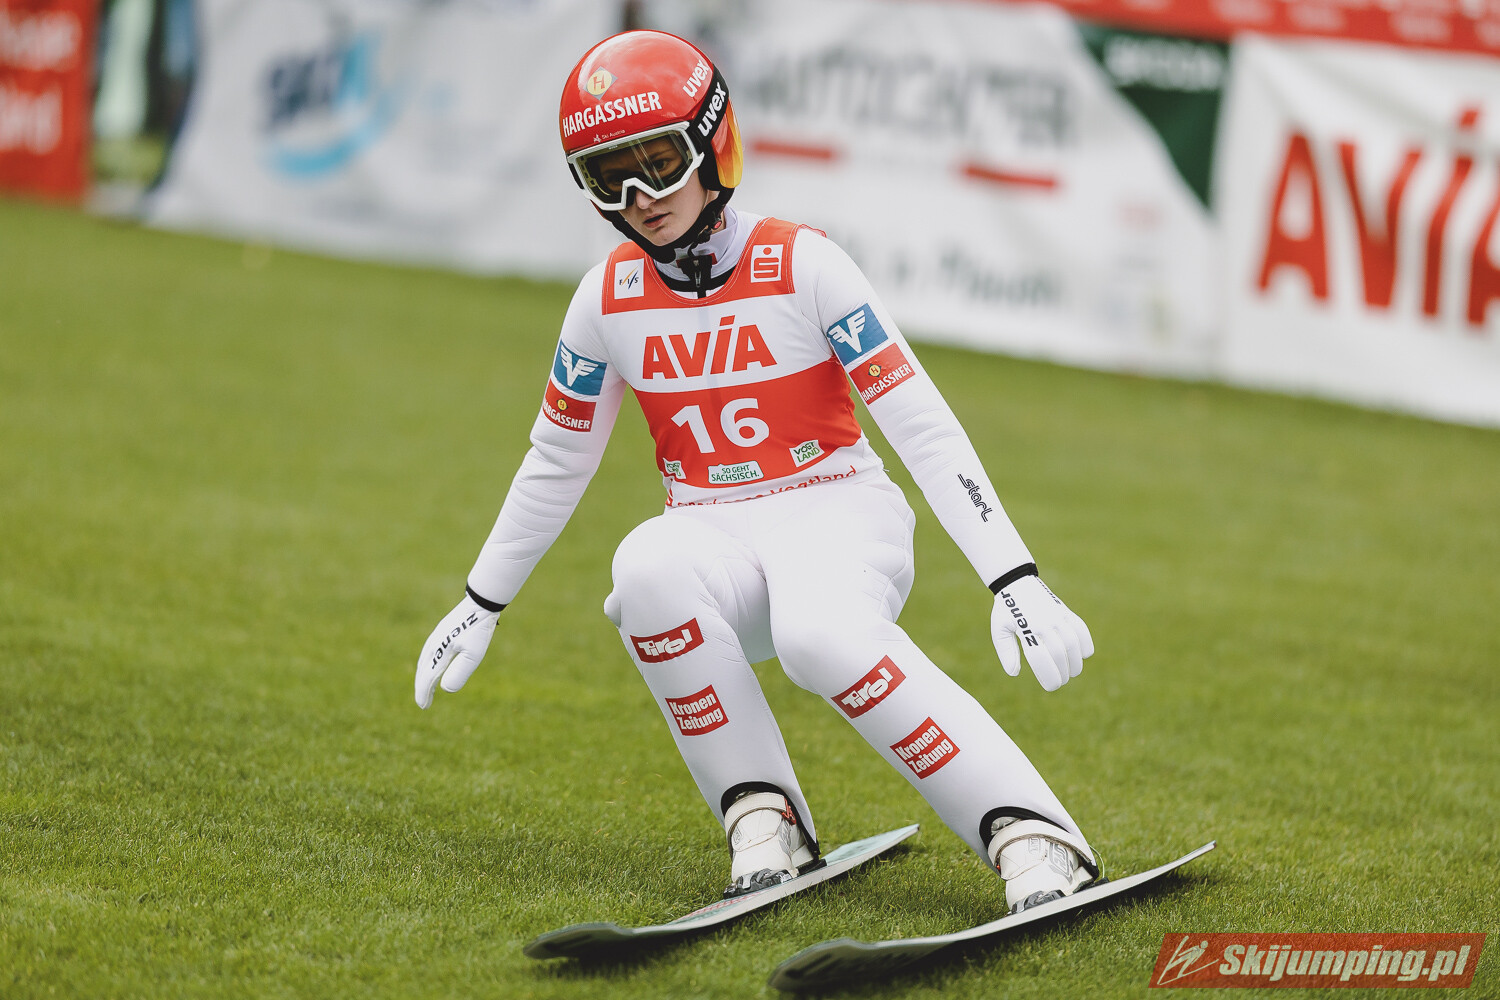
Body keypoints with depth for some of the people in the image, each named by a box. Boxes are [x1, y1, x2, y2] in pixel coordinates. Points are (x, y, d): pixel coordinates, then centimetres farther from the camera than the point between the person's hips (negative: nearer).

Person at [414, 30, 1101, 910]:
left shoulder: (801, 266, -10)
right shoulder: (609, 300, 3)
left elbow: (923, 426, -13)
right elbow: (558, 463, 18)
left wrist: (1017, 581, -21)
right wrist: (481, 607, 23)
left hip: (836, 511, -3)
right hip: (712, 534, 3)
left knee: (823, 634, -39)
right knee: (647, 570, -34)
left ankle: (1032, 835, -37)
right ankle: (762, 815, -25)